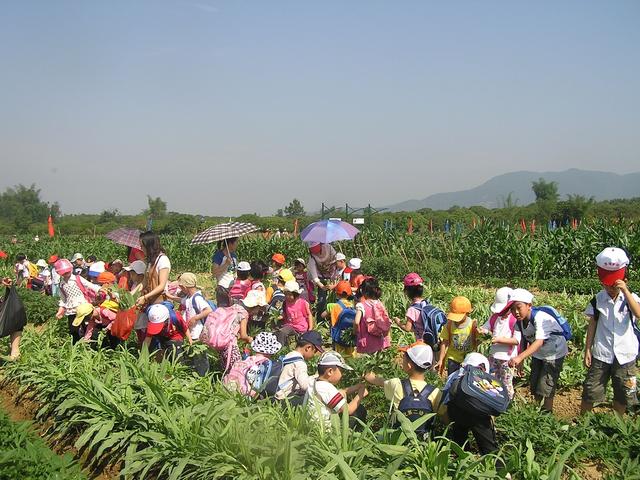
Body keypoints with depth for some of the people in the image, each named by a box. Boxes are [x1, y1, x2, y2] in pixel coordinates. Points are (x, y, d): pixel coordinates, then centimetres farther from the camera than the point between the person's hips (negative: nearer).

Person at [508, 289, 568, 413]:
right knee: (534, 386, 15)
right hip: (538, 355, 7)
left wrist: (520, 357, -59)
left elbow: (539, 342, -48)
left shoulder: (540, 318, -36)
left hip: (554, 354, -7)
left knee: (545, 389, -6)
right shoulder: (521, 320, -14)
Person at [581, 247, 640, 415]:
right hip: (601, 355, 0)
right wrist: (587, 350, 1)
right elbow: (592, 325, 3)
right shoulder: (598, 299, -1)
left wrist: (625, 291, -30)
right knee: (590, 391, 4)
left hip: (625, 355, 0)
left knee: (623, 395, 11)